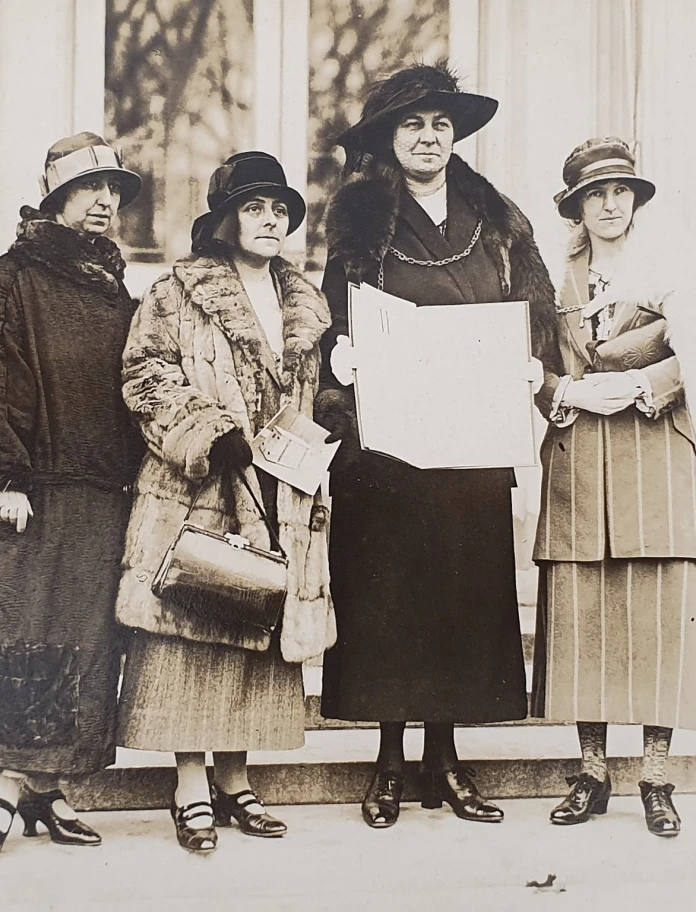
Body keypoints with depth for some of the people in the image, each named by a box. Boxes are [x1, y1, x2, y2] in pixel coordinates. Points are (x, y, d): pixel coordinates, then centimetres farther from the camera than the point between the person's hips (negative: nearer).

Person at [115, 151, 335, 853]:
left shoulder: (305, 306, 17)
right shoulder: (177, 294, 0)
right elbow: (146, 376, -7)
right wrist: (208, 435, -17)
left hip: (278, 499, 5)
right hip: (196, 490, -5)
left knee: (258, 633, 6)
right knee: (190, 632, -5)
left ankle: (234, 782, 18)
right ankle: (191, 791, 4)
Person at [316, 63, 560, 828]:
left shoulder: (497, 222, 10)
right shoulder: (360, 222, 4)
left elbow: (536, 315, 10)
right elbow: (334, 327, 3)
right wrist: (345, 366, -16)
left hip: (472, 443, 2)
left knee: (465, 591, 5)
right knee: (386, 594, 1)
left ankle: (444, 759, 18)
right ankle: (390, 761, 14)